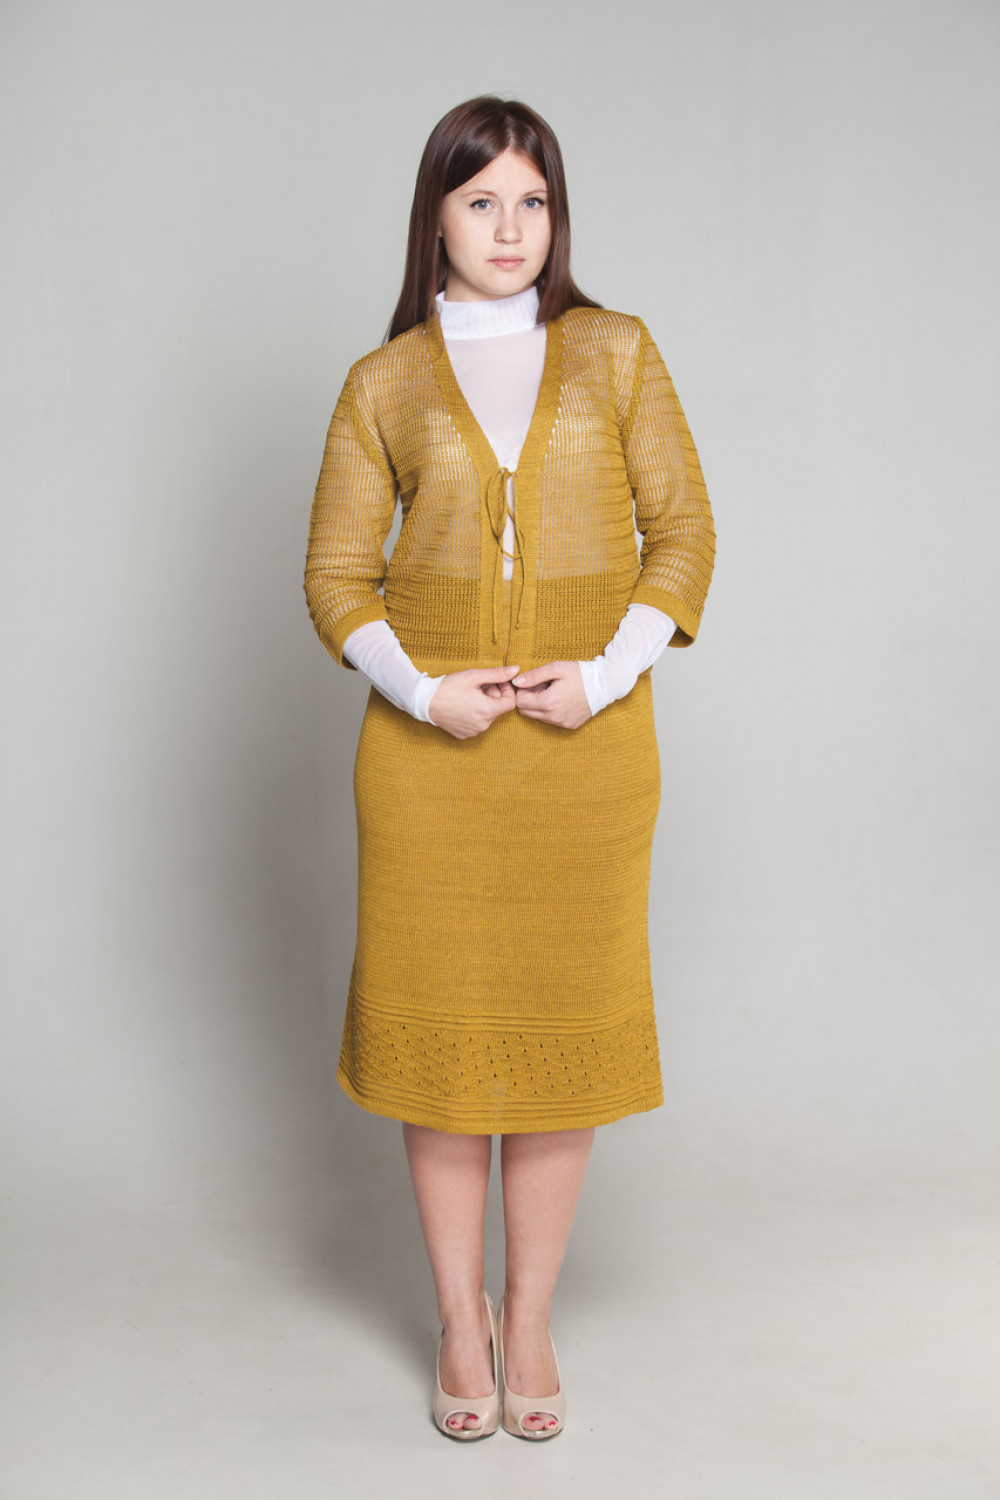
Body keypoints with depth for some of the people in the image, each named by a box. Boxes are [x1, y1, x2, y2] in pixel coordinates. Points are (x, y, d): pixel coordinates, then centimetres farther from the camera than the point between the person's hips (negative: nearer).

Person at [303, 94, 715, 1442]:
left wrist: (608, 673, -10)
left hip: (587, 735, 0)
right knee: (435, 1015, 5)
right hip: (429, 740, 0)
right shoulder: (385, 384, 4)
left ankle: (530, 1324, 22)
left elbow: (683, 533, 3)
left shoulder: (616, 353, 5)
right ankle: (461, 1319, 23)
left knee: (564, 1015, 6)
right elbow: (337, 573, 4)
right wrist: (420, 690, -11)